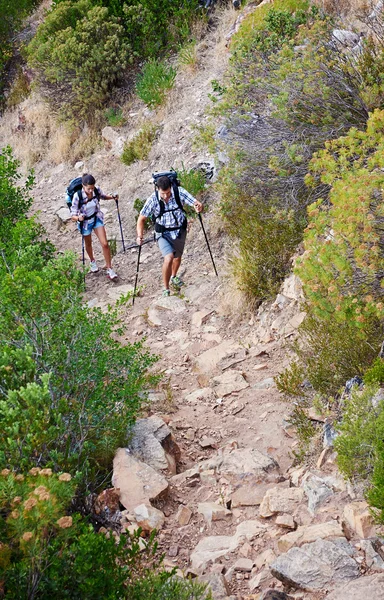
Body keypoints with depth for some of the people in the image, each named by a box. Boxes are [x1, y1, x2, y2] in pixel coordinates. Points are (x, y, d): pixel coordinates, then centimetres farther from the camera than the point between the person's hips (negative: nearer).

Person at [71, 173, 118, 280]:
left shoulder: (97, 190, -21)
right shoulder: (78, 196, -31)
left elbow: (103, 196, 5)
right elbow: (73, 215, -26)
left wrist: (113, 197, -15)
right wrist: (78, 218, -49)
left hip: (97, 219, 2)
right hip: (85, 222, -2)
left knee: (105, 244, -7)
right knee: (88, 244, 22)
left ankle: (109, 269, 6)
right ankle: (92, 261, 53)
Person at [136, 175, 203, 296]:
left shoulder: (179, 192, -22)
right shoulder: (153, 200, -24)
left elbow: (196, 203, -23)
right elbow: (142, 218, -16)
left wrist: (198, 206, -48)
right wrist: (140, 235, -31)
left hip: (179, 231, 3)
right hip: (163, 233, -3)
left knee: (177, 257, 22)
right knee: (169, 257, -23)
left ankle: (173, 277, 54)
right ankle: (166, 289, -7)